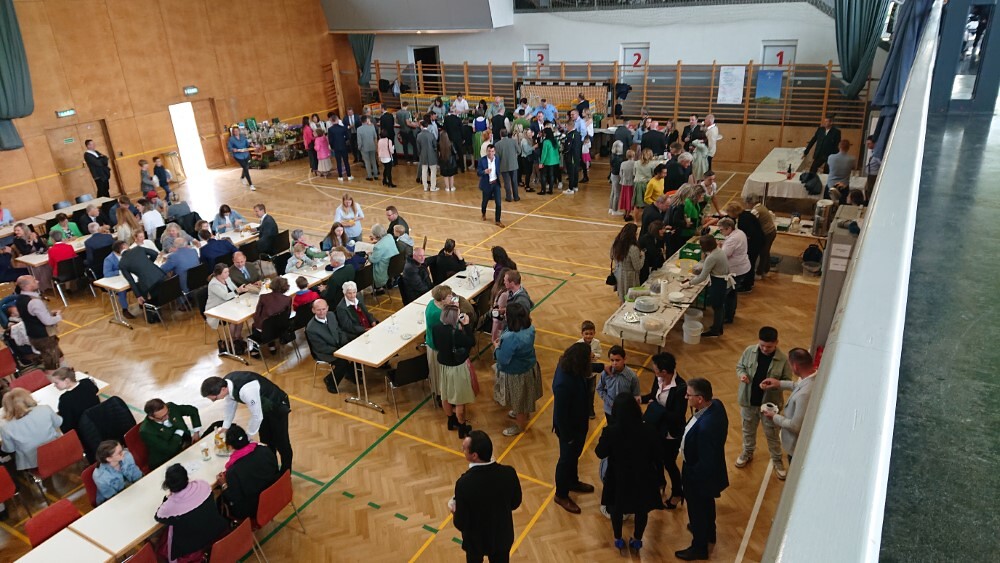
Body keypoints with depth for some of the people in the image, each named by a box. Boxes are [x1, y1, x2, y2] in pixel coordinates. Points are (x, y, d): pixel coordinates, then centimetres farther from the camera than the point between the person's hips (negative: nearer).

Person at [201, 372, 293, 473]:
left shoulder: (246, 390, -43)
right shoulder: (226, 383, -17)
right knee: (266, 442, 21)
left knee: (281, 443, 7)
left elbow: (257, 416, -31)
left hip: (277, 406, -8)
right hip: (263, 406, 8)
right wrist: (225, 427, 8)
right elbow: (230, 405, 3)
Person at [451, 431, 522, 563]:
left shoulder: (465, 483, -35)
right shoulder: (509, 473, -25)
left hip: (476, 540, -2)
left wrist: (455, 510, -2)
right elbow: (515, 503, -6)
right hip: (502, 536, 2)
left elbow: (460, 523, -22)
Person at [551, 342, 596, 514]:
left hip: (578, 423, 9)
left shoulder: (570, 368, -15)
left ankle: (573, 482, 56)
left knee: (574, 455, 30)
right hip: (569, 428, -9)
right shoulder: (563, 383, -41)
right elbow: (560, 413, -30)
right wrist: (567, 436, -20)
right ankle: (561, 495, 38)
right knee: (567, 459, 14)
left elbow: (586, 371, 13)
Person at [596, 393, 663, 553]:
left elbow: (600, 453, -11)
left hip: (619, 478, -1)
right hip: (643, 478, 1)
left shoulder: (610, 431, -26)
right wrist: (658, 476, 8)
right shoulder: (648, 430, -22)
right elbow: (658, 456, -8)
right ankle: (637, 540, 43)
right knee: (642, 509, 25)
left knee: (617, 508, 25)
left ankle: (618, 540, 43)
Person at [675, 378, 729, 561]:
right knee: (706, 504, 33)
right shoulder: (716, 404, -16)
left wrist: (691, 480, -17)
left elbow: (706, 462, -31)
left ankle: (699, 548, 42)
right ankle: (709, 533, 58)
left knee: (697, 510, 18)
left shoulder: (705, 426, -43)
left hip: (700, 475, -8)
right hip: (710, 469, 8)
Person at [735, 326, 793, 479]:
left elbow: (788, 381, -10)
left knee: (772, 434, 16)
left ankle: (777, 460, 38)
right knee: (748, 430, 23)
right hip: (748, 400, 3)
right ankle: (747, 453, 47)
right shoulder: (750, 351, -11)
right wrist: (741, 374, -20)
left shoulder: (783, 359, -18)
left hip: (769, 403, -2)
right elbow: (739, 366, 3)